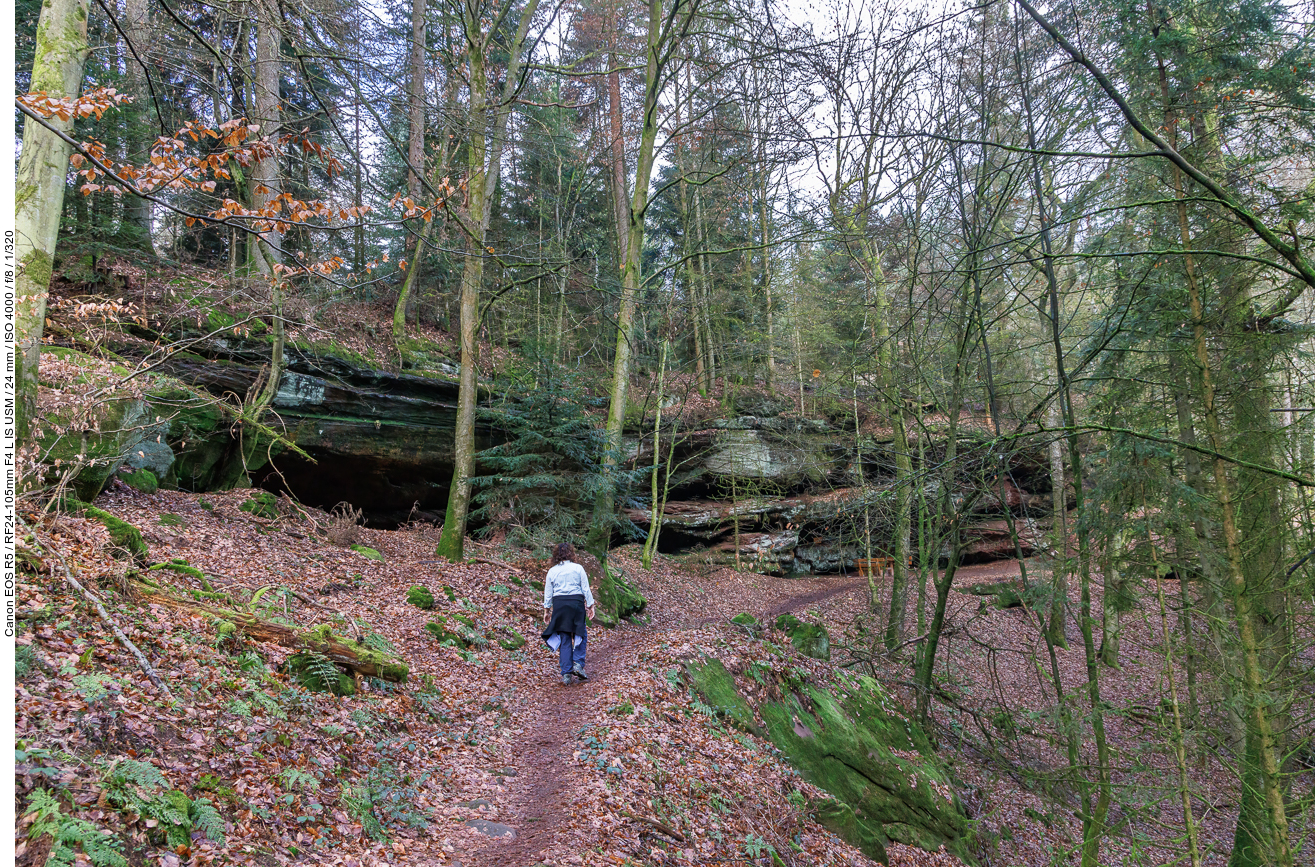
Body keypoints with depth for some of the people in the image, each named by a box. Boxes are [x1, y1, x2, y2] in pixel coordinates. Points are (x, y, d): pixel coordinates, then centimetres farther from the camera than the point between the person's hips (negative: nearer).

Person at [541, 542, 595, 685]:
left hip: (559, 604, 2)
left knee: (564, 640, 6)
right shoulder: (578, 568, 0)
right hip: (576, 602, -2)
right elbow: (586, 589, 0)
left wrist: (546, 610, 15)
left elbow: (548, 593, 7)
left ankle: (566, 674, 3)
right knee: (580, 635, 13)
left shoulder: (552, 571, 5)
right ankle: (578, 664, -4)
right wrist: (590, 605, 6)